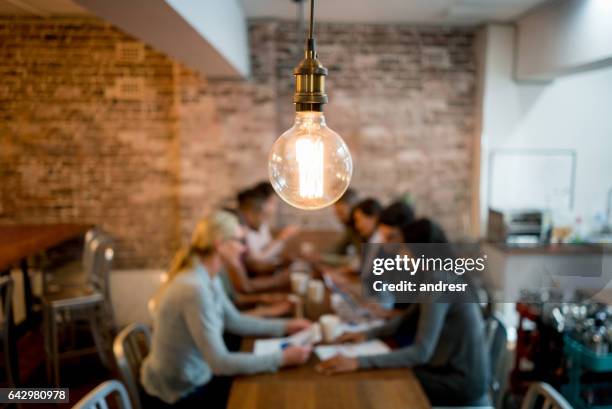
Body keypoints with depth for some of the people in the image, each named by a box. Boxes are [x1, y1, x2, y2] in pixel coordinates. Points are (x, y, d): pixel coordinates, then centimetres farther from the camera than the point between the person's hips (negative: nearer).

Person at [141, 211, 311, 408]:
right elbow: (220, 363, -30)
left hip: (194, 379, 8)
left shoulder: (209, 278, -2)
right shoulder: (194, 288, -31)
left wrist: (285, 326, 5)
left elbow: (234, 321, 10)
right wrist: (282, 358, -25)